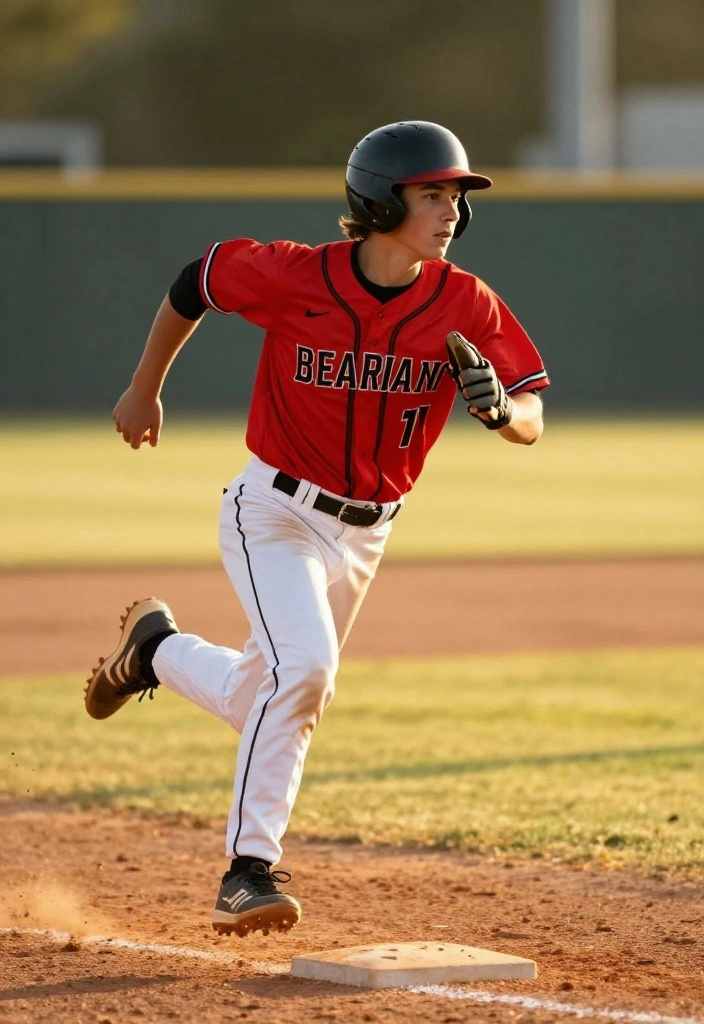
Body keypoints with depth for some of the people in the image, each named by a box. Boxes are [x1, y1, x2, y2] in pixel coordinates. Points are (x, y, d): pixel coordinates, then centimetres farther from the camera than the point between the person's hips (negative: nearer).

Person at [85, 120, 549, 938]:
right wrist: (144, 389, 10)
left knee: (266, 704, 14)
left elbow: (532, 424, -10)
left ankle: (158, 650, 44)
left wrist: (499, 407, -34)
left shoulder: (466, 305, -12)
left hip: (365, 534, 5)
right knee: (303, 668, -26)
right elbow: (196, 281, -1)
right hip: (273, 515, -5)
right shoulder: (294, 277, -20)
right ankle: (250, 868, -17)